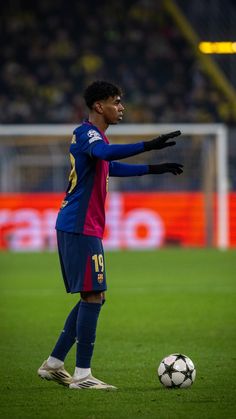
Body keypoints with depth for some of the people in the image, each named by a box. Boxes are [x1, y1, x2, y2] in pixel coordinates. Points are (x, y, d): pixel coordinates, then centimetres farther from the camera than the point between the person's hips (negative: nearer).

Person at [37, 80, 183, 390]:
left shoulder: (93, 135, 19)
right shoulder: (86, 133, -12)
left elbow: (112, 167, 39)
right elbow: (106, 153, -36)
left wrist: (154, 169, 38)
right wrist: (148, 146, -43)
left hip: (81, 229, 10)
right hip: (80, 228, -10)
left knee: (93, 298, 13)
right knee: (92, 297, -11)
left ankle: (53, 365, 18)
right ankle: (82, 375, -10)